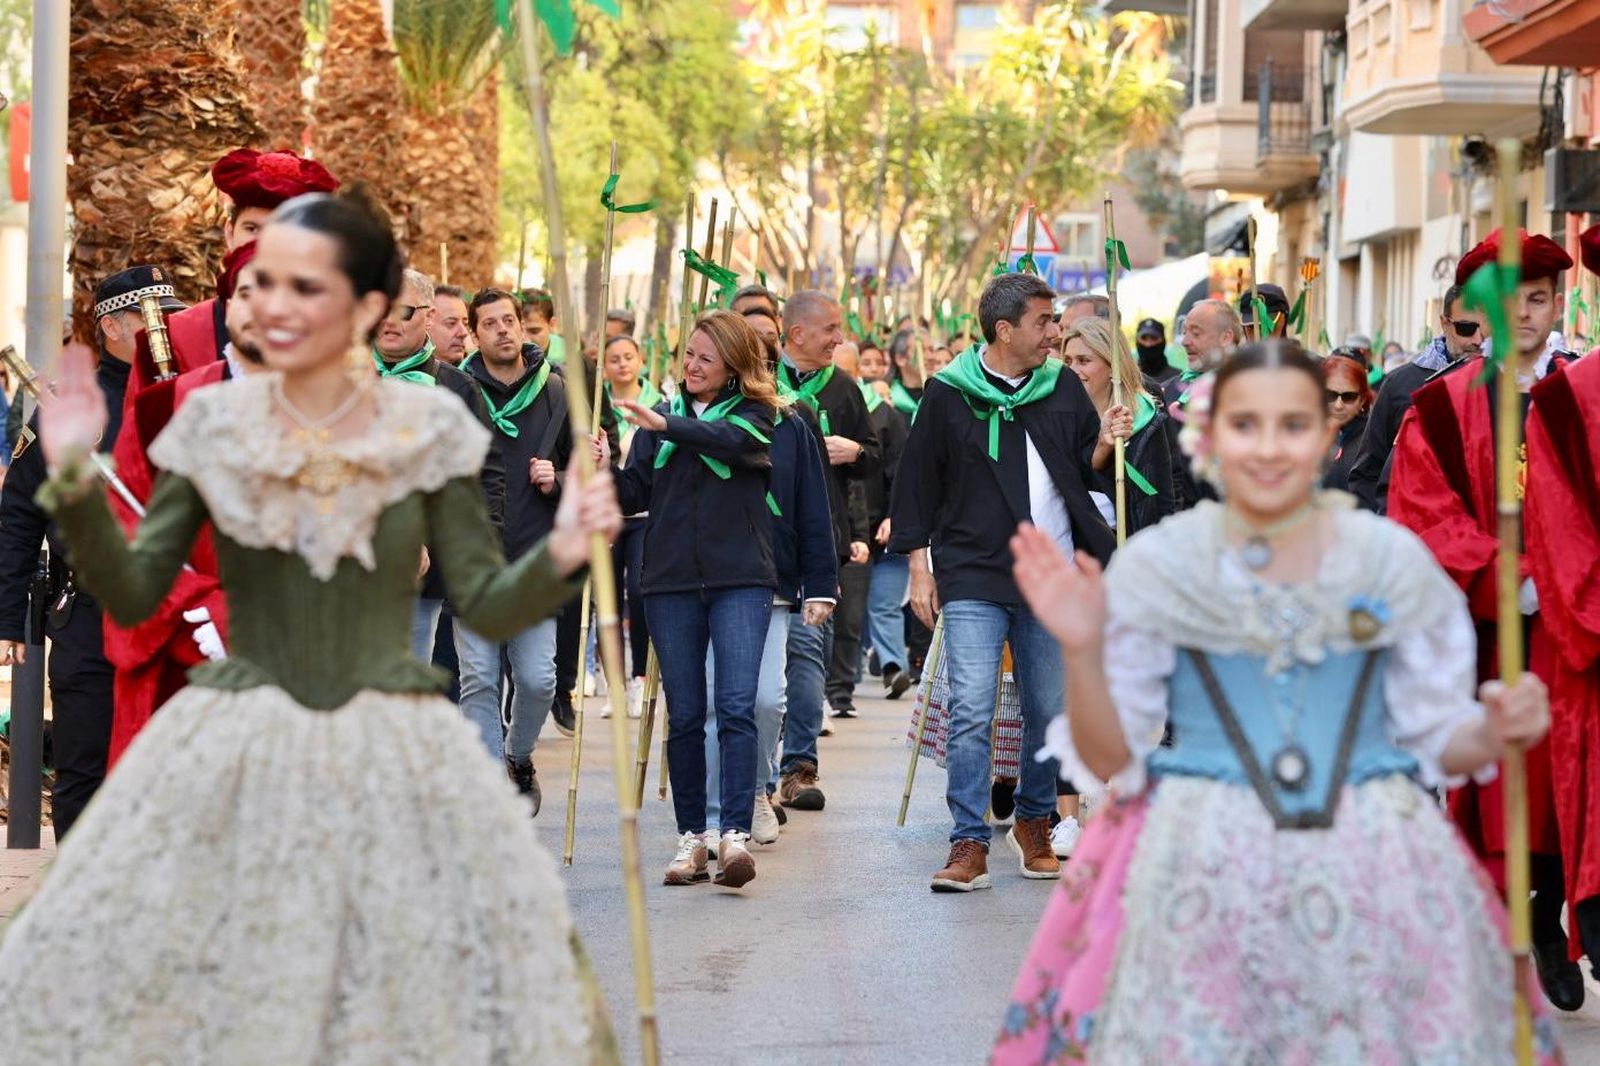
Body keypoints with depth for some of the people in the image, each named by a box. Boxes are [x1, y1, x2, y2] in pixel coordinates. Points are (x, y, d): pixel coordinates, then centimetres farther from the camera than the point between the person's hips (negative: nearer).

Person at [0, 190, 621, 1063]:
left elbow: (487, 606, 2)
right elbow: (131, 597, 2)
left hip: (396, 758, -1)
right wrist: (75, 479, -10)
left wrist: (560, 557, -16)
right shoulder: (214, 426, 0)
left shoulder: (428, 430, -2)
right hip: (233, 759, 1)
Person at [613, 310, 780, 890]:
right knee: (684, 715, 6)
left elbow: (734, 442, -20)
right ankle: (691, 836, 12)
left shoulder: (753, 414, 3)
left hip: (741, 580, -3)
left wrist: (666, 426, -32)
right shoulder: (662, 417, 12)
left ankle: (735, 834, -15)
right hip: (672, 581, 3)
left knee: (737, 707, -13)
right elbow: (635, 496, 6)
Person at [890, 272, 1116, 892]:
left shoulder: (1064, 389, 10)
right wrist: (919, 568, 1)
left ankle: (1034, 822, 27)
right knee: (971, 711, -11)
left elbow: (1087, 472, 15)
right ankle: (970, 845, -8)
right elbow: (918, 484, 5)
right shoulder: (949, 395, 0)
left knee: (1050, 711, 8)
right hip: (972, 578, -3)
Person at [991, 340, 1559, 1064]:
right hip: (1200, 879, -1)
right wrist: (1082, 651, -14)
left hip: (1373, 871, 1)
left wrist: (1497, 732, -11)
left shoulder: (1395, 562, 3)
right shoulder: (1156, 568, 0)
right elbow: (1109, 761, 1)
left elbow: (1437, 742, 10)